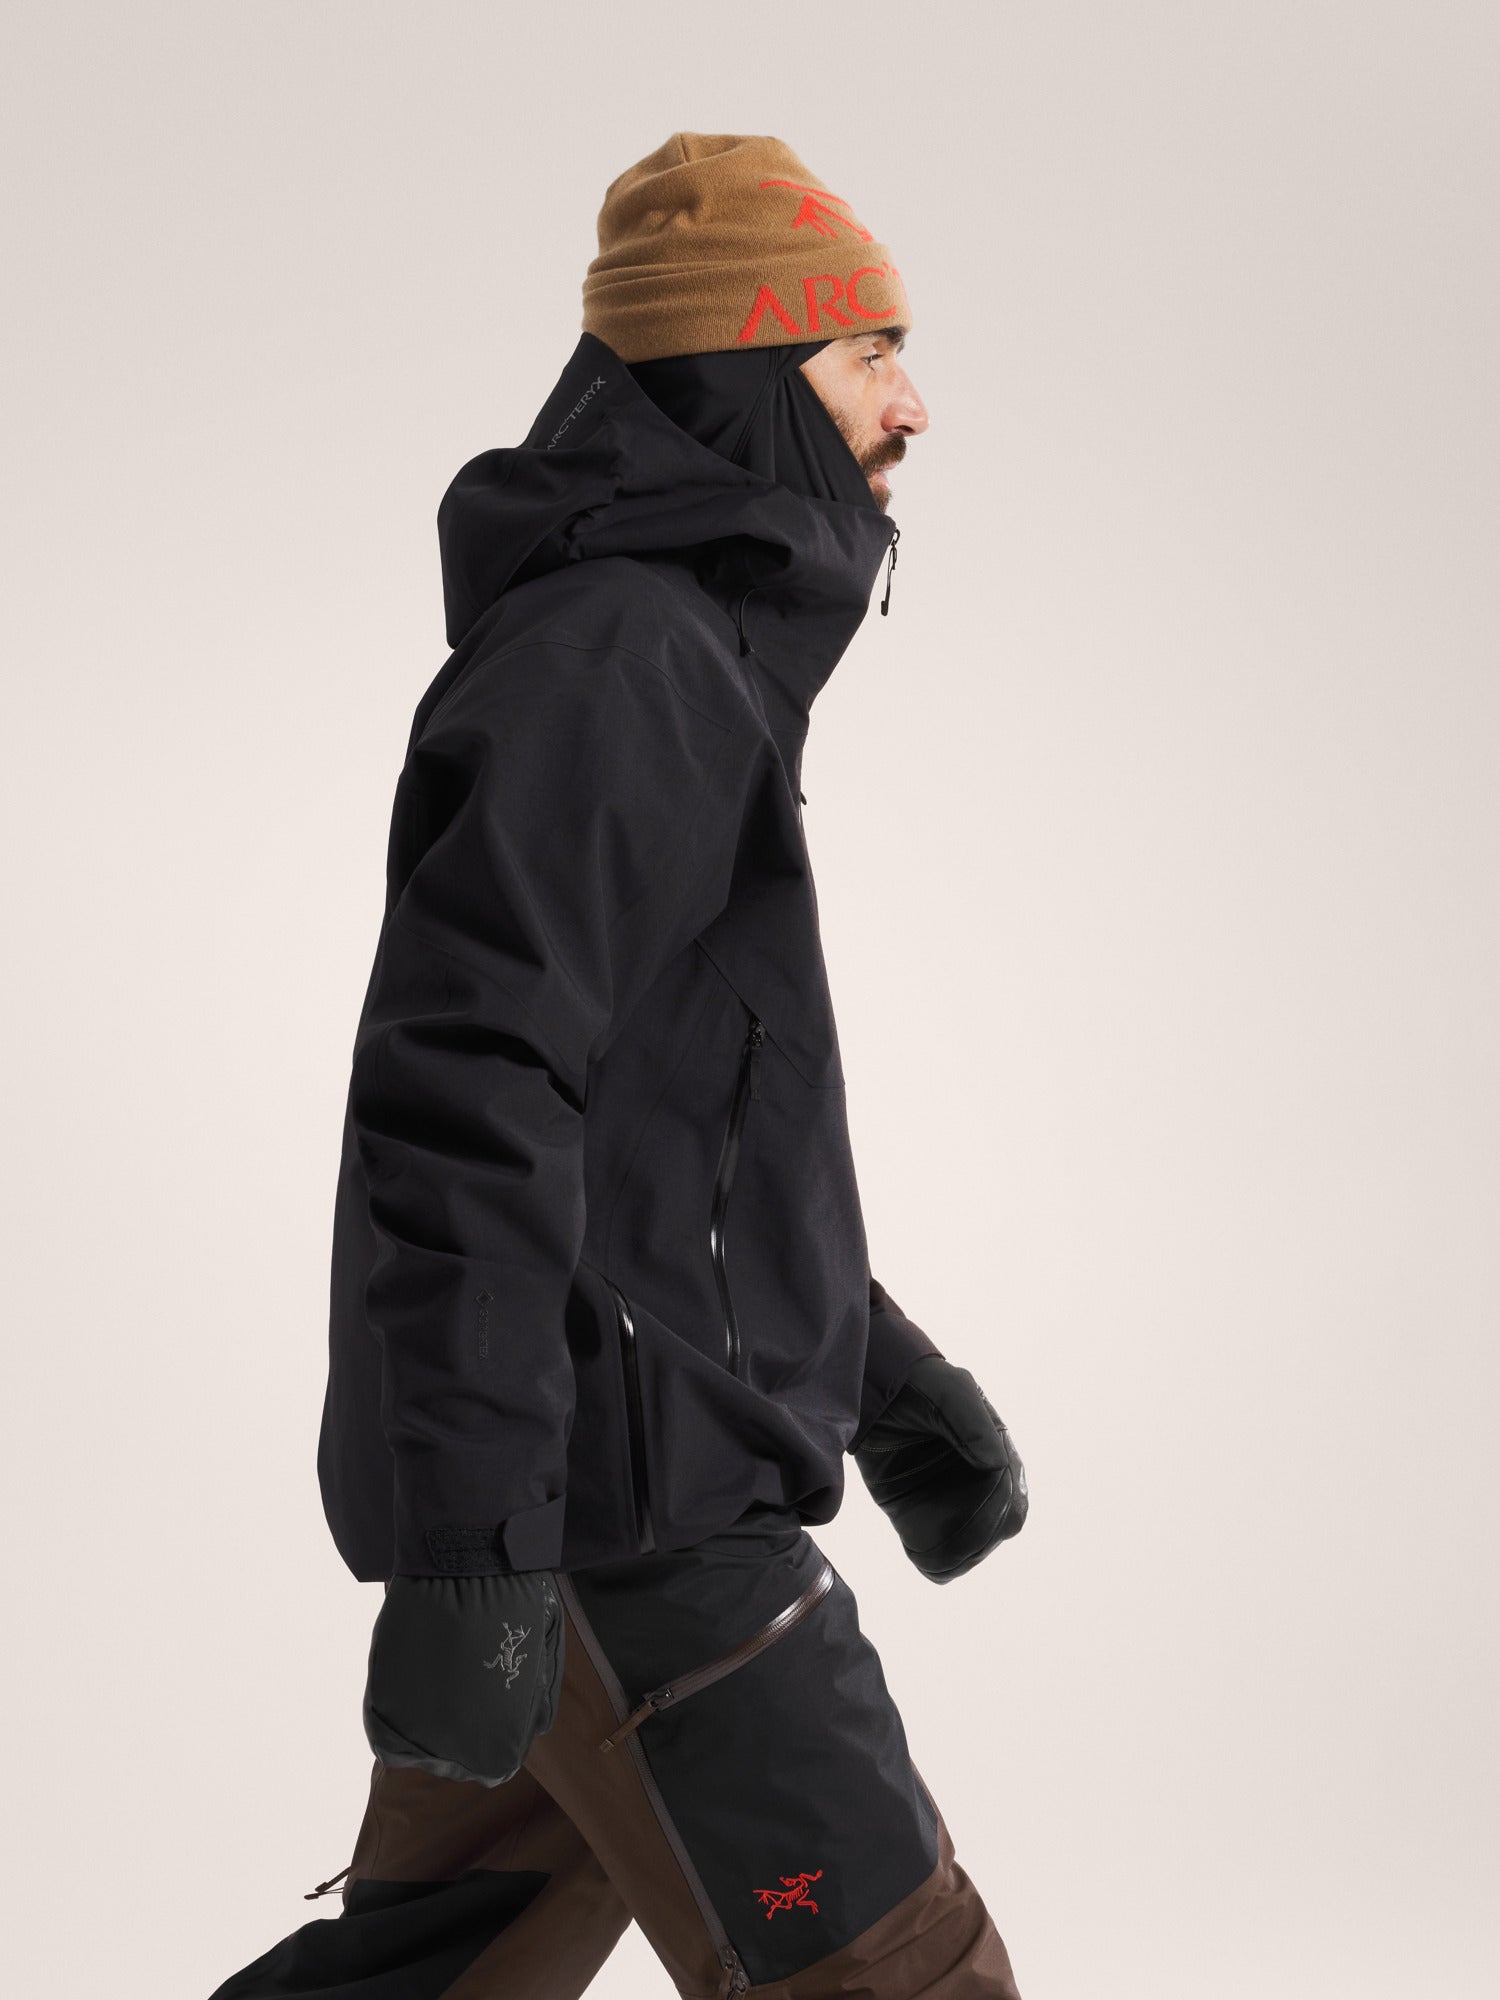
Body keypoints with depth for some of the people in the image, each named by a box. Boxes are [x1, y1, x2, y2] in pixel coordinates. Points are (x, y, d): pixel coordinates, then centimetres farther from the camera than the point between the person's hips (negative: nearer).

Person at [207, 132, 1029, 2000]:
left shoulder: (682, 667, 18)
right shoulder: (608, 654, -15)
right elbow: (465, 1098, -24)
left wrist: (881, 1366, 22)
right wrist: (468, 1552, -27)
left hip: (629, 1477, 10)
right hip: (605, 1496, -10)